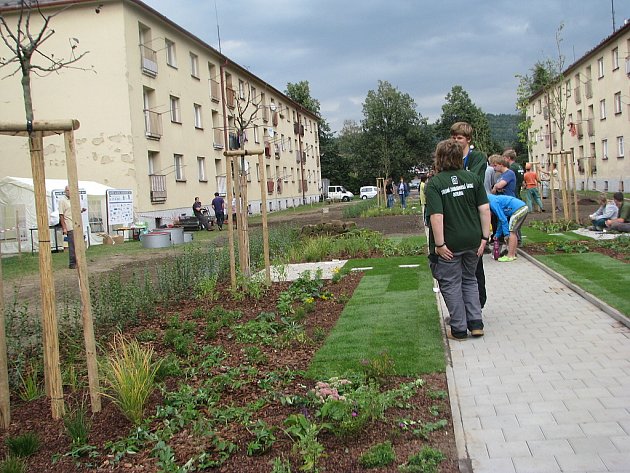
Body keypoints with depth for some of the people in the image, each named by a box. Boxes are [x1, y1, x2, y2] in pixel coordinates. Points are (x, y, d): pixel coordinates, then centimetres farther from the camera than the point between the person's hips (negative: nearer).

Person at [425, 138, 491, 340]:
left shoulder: (434, 183, -12)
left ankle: (459, 329, 15)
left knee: (451, 284, 10)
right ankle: (476, 323, 19)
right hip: (472, 240, 5)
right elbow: (485, 209, -2)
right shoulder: (473, 178, 1)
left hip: (450, 243, -5)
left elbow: (436, 216, -21)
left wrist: (439, 244, -16)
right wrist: (484, 238, 3)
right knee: (469, 280, 22)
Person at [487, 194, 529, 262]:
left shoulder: (493, 203, -6)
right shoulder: (496, 200, 23)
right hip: (523, 207, 10)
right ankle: (513, 254, 20)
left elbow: (503, 218, -11)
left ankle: (510, 256, -2)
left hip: (518, 209, -10)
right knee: (514, 232, 16)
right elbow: (500, 219, 29)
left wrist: (506, 233, -6)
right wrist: (498, 234, 32)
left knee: (512, 232, -4)